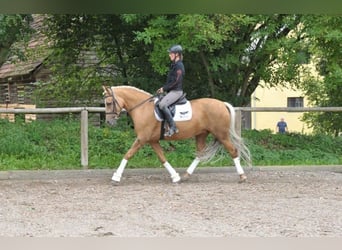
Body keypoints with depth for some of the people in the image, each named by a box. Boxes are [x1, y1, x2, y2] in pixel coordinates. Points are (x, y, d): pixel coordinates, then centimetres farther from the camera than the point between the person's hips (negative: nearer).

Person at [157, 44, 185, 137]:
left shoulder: (179, 66, -14)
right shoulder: (174, 65, 17)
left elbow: (175, 81, -19)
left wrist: (164, 88, -14)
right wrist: (163, 88, 9)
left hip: (176, 91, -11)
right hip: (172, 91, 11)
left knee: (162, 104, -30)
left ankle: (173, 127, -30)